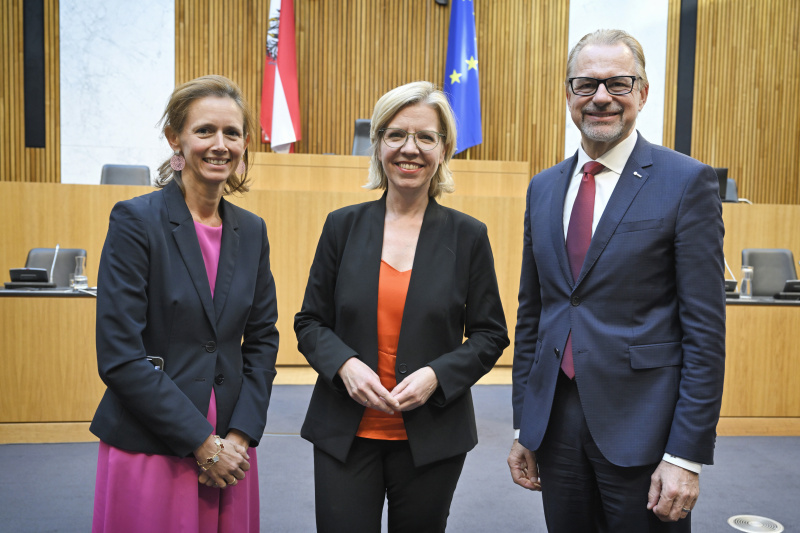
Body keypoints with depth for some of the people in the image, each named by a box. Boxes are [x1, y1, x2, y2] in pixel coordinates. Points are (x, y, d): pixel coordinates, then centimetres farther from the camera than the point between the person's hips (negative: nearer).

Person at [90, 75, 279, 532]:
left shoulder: (252, 231, 5)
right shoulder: (136, 220, -10)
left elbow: (262, 339, 8)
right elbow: (120, 354, -14)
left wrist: (240, 435, -4)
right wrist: (202, 441, -13)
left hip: (229, 449, 4)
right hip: (149, 449, -4)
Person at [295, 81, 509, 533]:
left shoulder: (468, 236, -2)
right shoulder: (343, 226, 1)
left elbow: (490, 335, 1)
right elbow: (310, 322, 5)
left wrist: (436, 375, -15)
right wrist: (345, 364, -14)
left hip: (432, 438, 0)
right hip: (344, 435, 1)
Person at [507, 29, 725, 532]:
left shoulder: (687, 181, -7)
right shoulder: (543, 187, 9)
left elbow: (705, 330, -9)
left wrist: (687, 455, -13)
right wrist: (524, 426, 10)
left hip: (642, 426, -4)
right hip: (554, 425, 5)